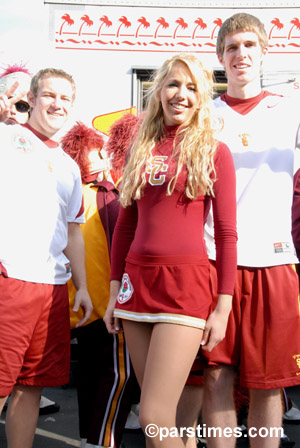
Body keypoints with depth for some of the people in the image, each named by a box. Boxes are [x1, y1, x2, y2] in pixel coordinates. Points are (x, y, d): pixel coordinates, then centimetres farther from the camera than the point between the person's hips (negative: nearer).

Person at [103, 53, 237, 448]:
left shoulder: (214, 152, 1)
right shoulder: (142, 150, 13)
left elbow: (226, 233, -2)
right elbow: (125, 225, 13)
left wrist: (223, 307, -6)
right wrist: (114, 293, 11)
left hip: (186, 281, -4)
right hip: (137, 280, 4)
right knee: (158, 415, 11)